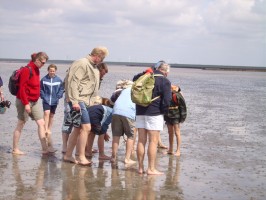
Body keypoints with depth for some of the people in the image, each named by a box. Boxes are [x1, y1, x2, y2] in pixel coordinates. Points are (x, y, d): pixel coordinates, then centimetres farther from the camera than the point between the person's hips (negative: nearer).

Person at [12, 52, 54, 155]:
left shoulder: (36, 69, 10)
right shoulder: (27, 70, -16)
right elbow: (22, 88, -20)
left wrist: (36, 99, 15)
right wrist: (26, 103, -23)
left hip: (34, 102, 8)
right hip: (25, 101, -8)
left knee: (41, 123, 3)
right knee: (20, 124, 1)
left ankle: (45, 148, 4)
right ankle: (15, 149, 11)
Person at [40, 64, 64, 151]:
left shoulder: (59, 80, -4)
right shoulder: (44, 79, -6)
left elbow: (61, 89, 3)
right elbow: (41, 89, 2)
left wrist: (58, 97, -6)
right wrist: (43, 96, -7)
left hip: (54, 101, 2)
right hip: (46, 100, -2)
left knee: (51, 115, 13)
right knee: (46, 113, -18)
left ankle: (49, 130, 25)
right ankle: (46, 130, -24)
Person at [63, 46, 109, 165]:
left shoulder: (94, 68, 19)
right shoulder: (82, 64, -11)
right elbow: (73, 82, -18)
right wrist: (74, 101, -23)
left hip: (86, 101, 10)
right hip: (78, 100, -10)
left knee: (78, 129, 13)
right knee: (86, 127, -12)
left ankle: (68, 155, 21)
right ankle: (81, 157, -6)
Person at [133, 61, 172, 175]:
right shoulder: (165, 81, -8)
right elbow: (166, 101, -12)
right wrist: (163, 111, 2)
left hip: (140, 111, 6)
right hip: (154, 113, -6)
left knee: (141, 141, 9)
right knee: (153, 141, -1)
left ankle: (140, 167, 12)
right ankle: (151, 169, -2)